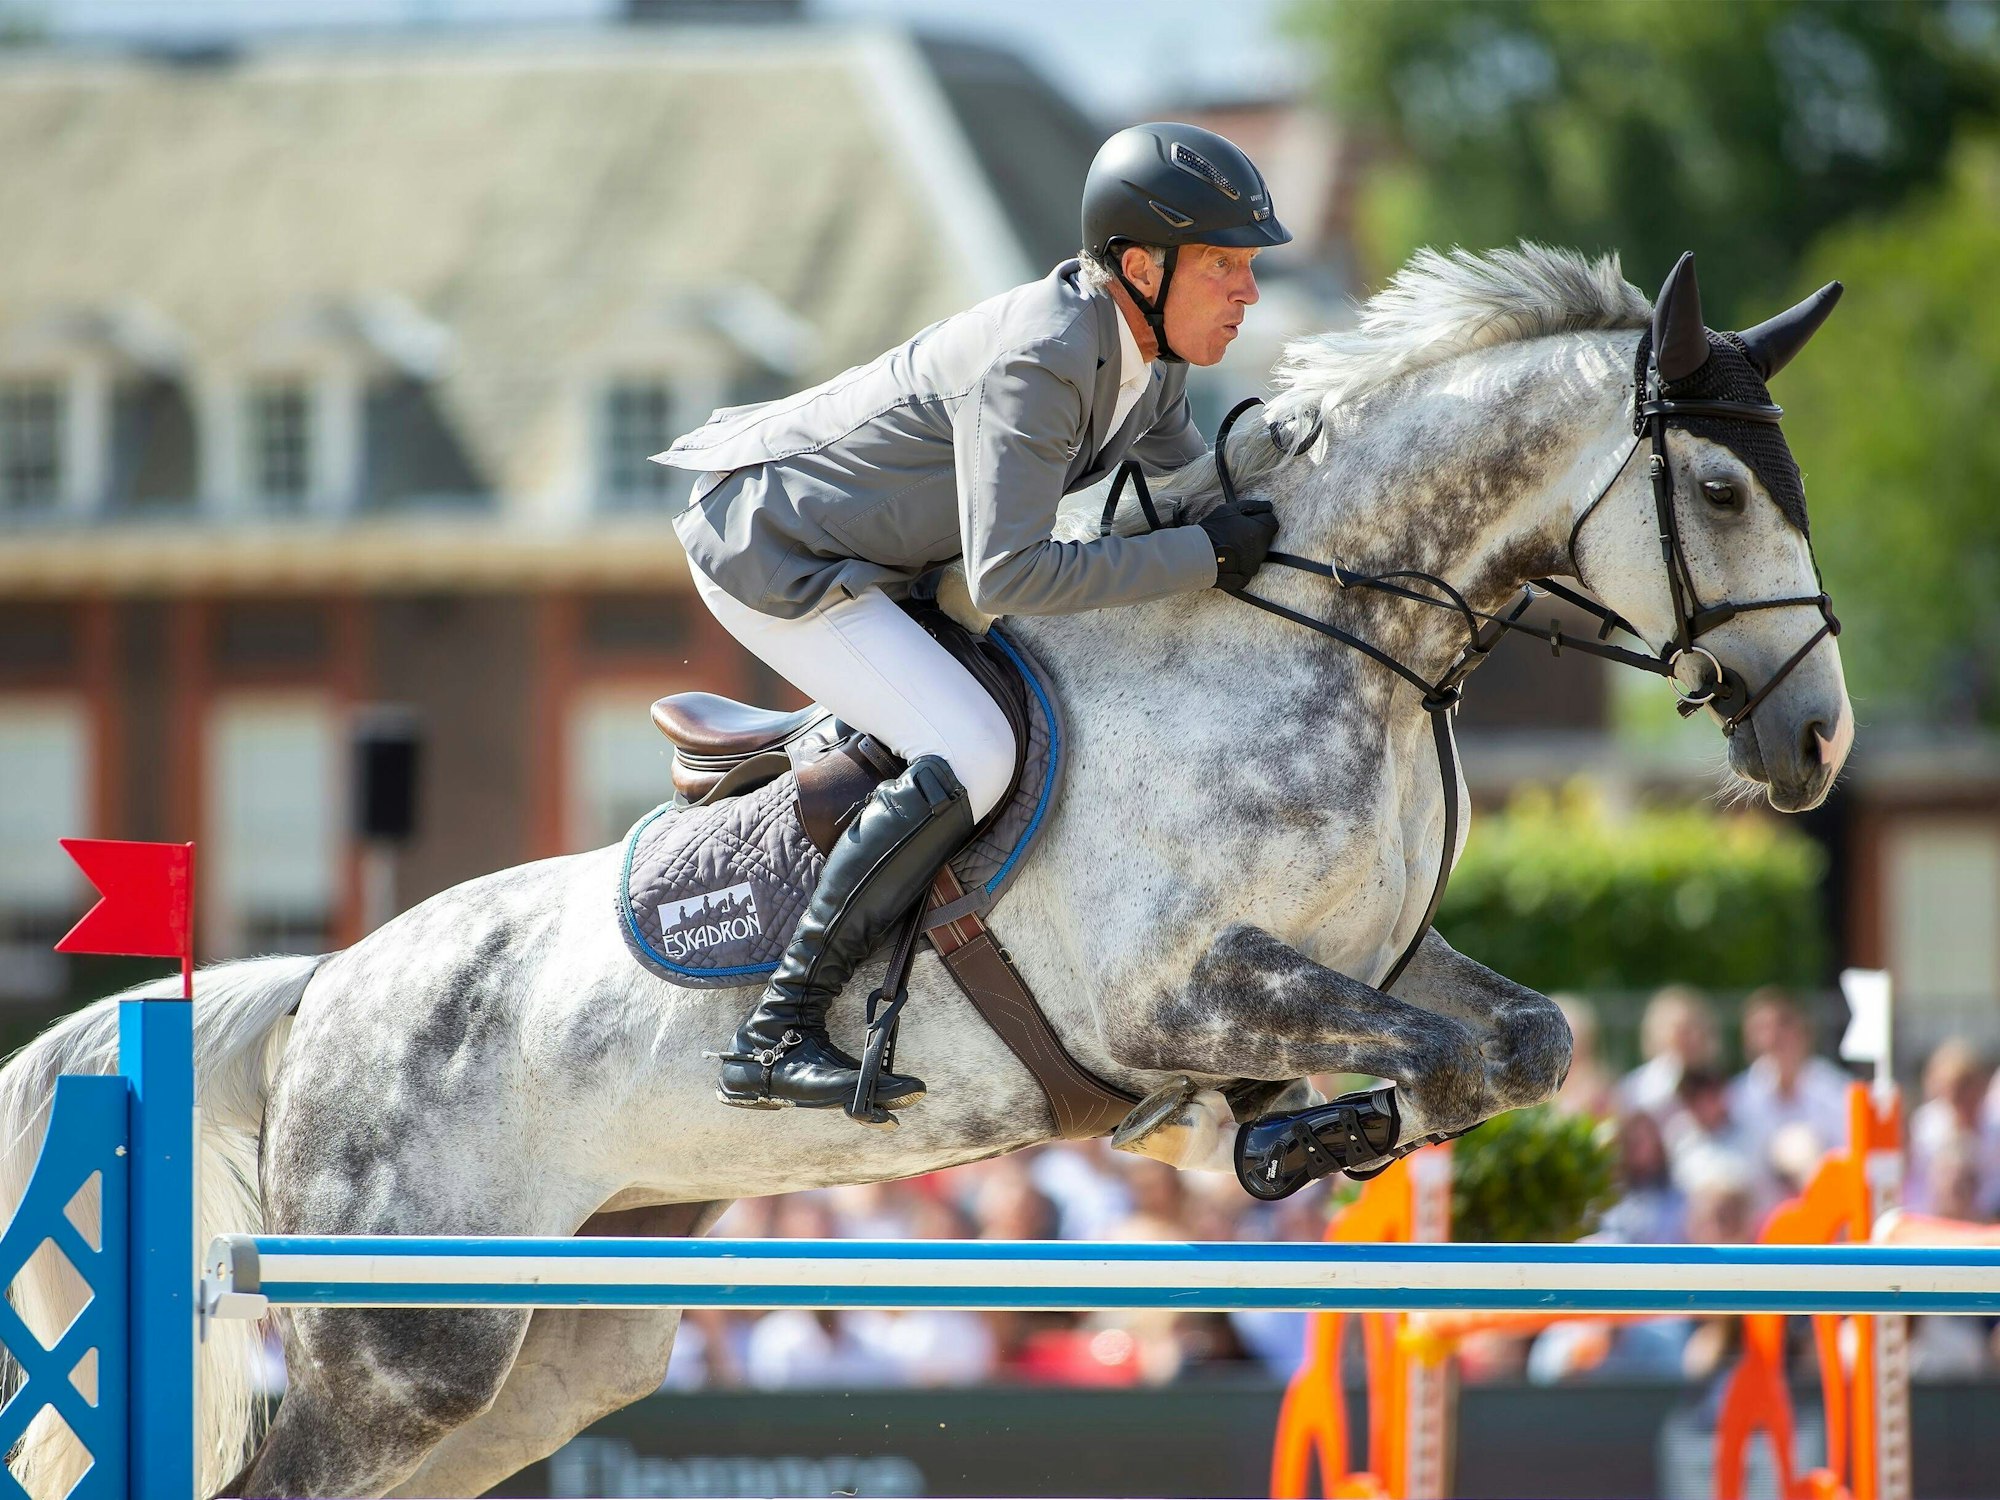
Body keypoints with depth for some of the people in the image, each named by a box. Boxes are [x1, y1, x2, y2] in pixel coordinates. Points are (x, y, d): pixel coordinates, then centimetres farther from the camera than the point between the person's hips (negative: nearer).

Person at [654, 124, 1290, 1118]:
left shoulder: (1149, 349, -2)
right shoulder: (1033, 362, -31)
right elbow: (1008, 579, -35)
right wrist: (1205, 557, -31)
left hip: (866, 555, 10)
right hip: (771, 552, -10)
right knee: (970, 755, -24)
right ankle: (774, 1036, -21)